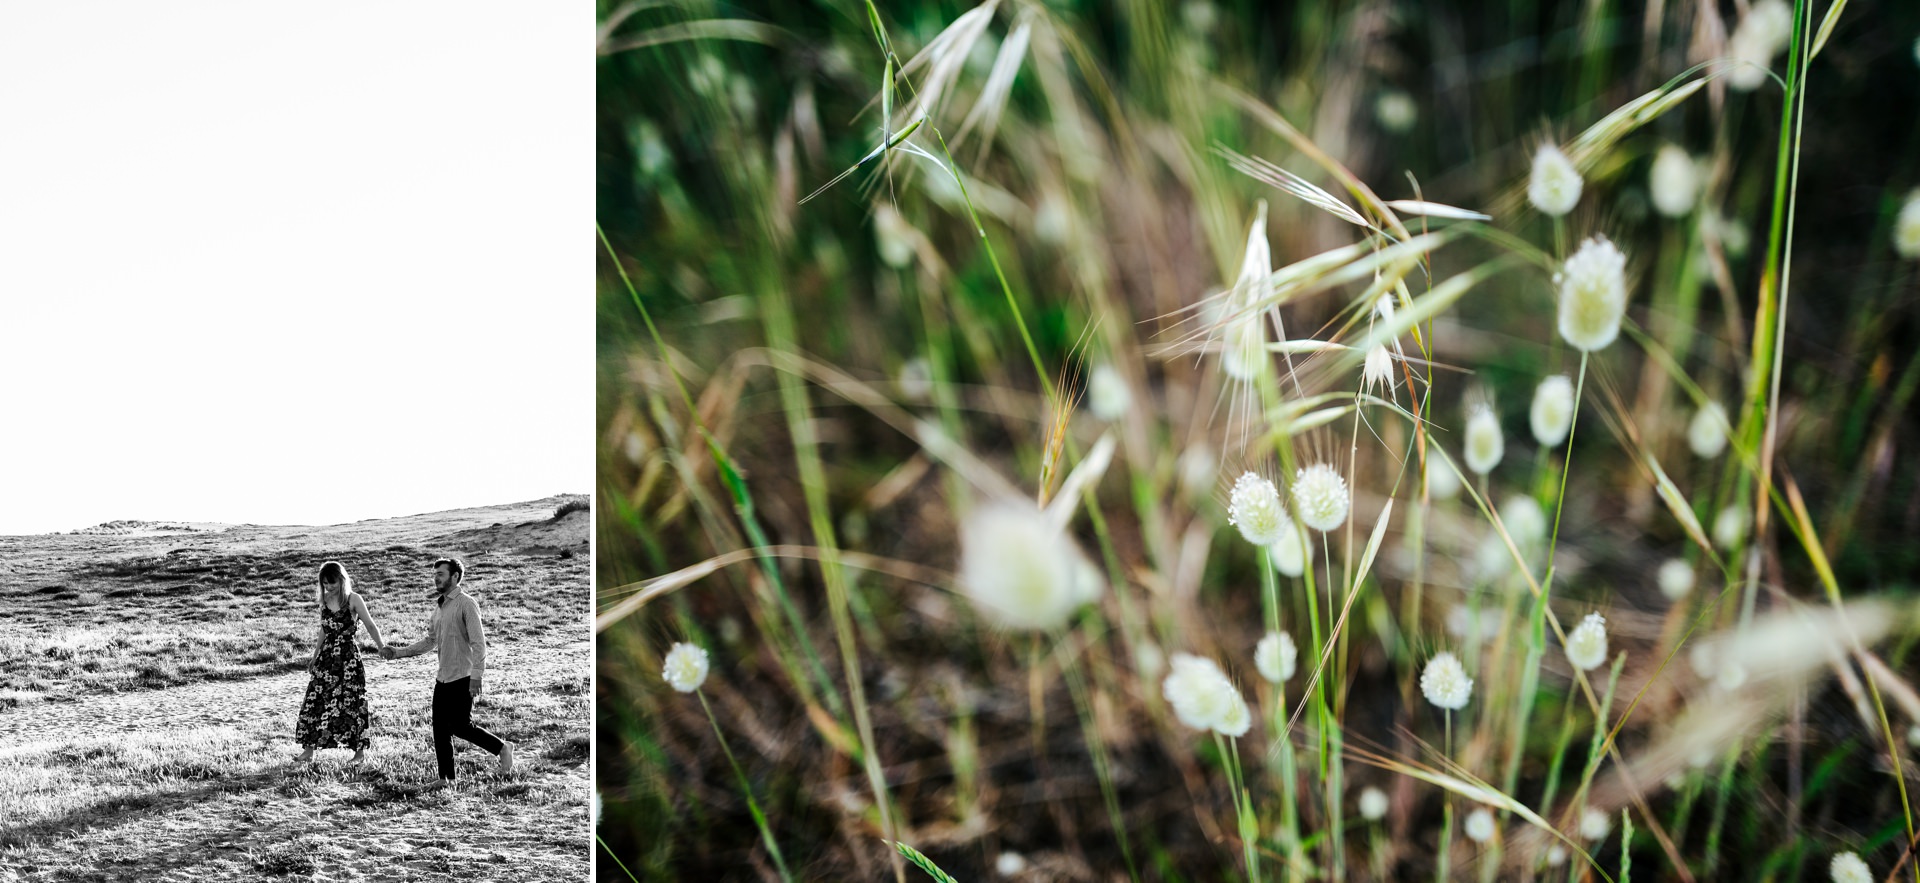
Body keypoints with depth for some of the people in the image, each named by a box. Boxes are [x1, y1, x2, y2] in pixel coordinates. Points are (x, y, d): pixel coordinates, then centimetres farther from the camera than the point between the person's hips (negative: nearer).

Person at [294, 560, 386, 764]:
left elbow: (370, 625, -9)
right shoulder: (324, 600, 8)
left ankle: (360, 752, 7)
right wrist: (315, 656, 22)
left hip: (349, 657, -5)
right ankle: (309, 750, 6)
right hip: (327, 656, 5)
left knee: (352, 702, -2)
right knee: (314, 699, 0)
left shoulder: (353, 600, -8)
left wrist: (382, 647, -21)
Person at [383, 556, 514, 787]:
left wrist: (477, 676, -23)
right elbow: (429, 641, 21)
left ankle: (502, 748, 8)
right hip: (443, 678, 8)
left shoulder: (466, 604, -11)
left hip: (463, 678, -8)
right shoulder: (439, 606, 14)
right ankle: (446, 777, 12)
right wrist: (398, 653, 14)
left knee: (460, 725, -9)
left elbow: (478, 643, -17)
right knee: (440, 727, 6)